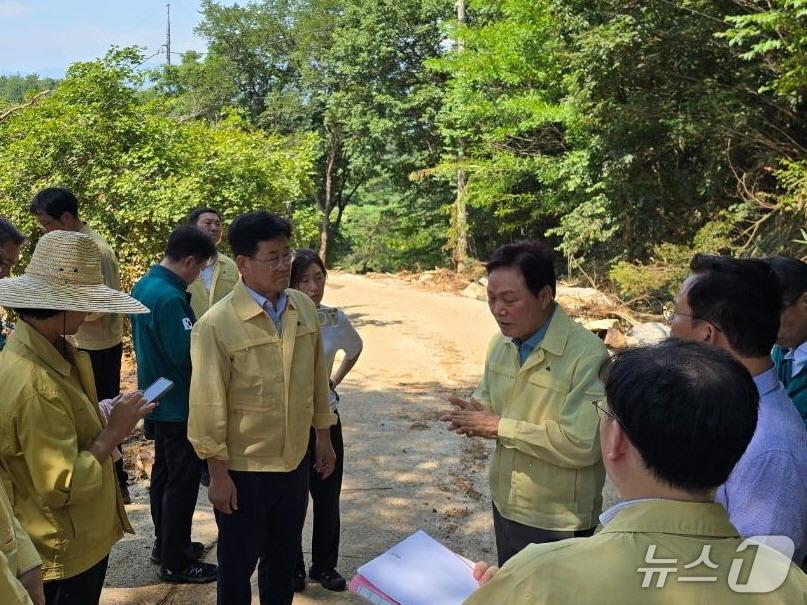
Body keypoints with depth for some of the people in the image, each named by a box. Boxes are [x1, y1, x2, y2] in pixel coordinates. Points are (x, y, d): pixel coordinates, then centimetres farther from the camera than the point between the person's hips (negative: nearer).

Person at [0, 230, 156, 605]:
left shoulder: (46, 350, -1)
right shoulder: (36, 384, -30)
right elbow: (62, 487, -28)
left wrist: (103, 419, -2)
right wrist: (114, 431, -20)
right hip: (65, 551, -9)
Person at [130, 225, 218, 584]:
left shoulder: (144, 286, 6)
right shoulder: (169, 297, -25)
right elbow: (187, 354, -26)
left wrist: (196, 328, 8)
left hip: (157, 399, 10)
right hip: (177, 405, -10)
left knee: (164, 473, 20)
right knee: (182, 482, 1)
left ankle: (165, 545, 33)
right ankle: (174, 563, 12)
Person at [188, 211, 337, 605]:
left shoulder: (304, 308, -1)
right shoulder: (216, 325, -19)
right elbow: (208, 404, -15)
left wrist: (323, 436, 12)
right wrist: (218, 473, -13)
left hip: (294, 461, 5)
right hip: (244, 468, -5)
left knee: (284, 556, 23)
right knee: (238, 562, 15)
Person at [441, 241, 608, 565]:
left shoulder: (587, 355, -23)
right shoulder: (500, 344, 1)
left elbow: (583, 444, -29)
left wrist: (500, 426, -24)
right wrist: (475, 416, -9)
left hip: (559, 524, -7)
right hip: (505, 508, 7)